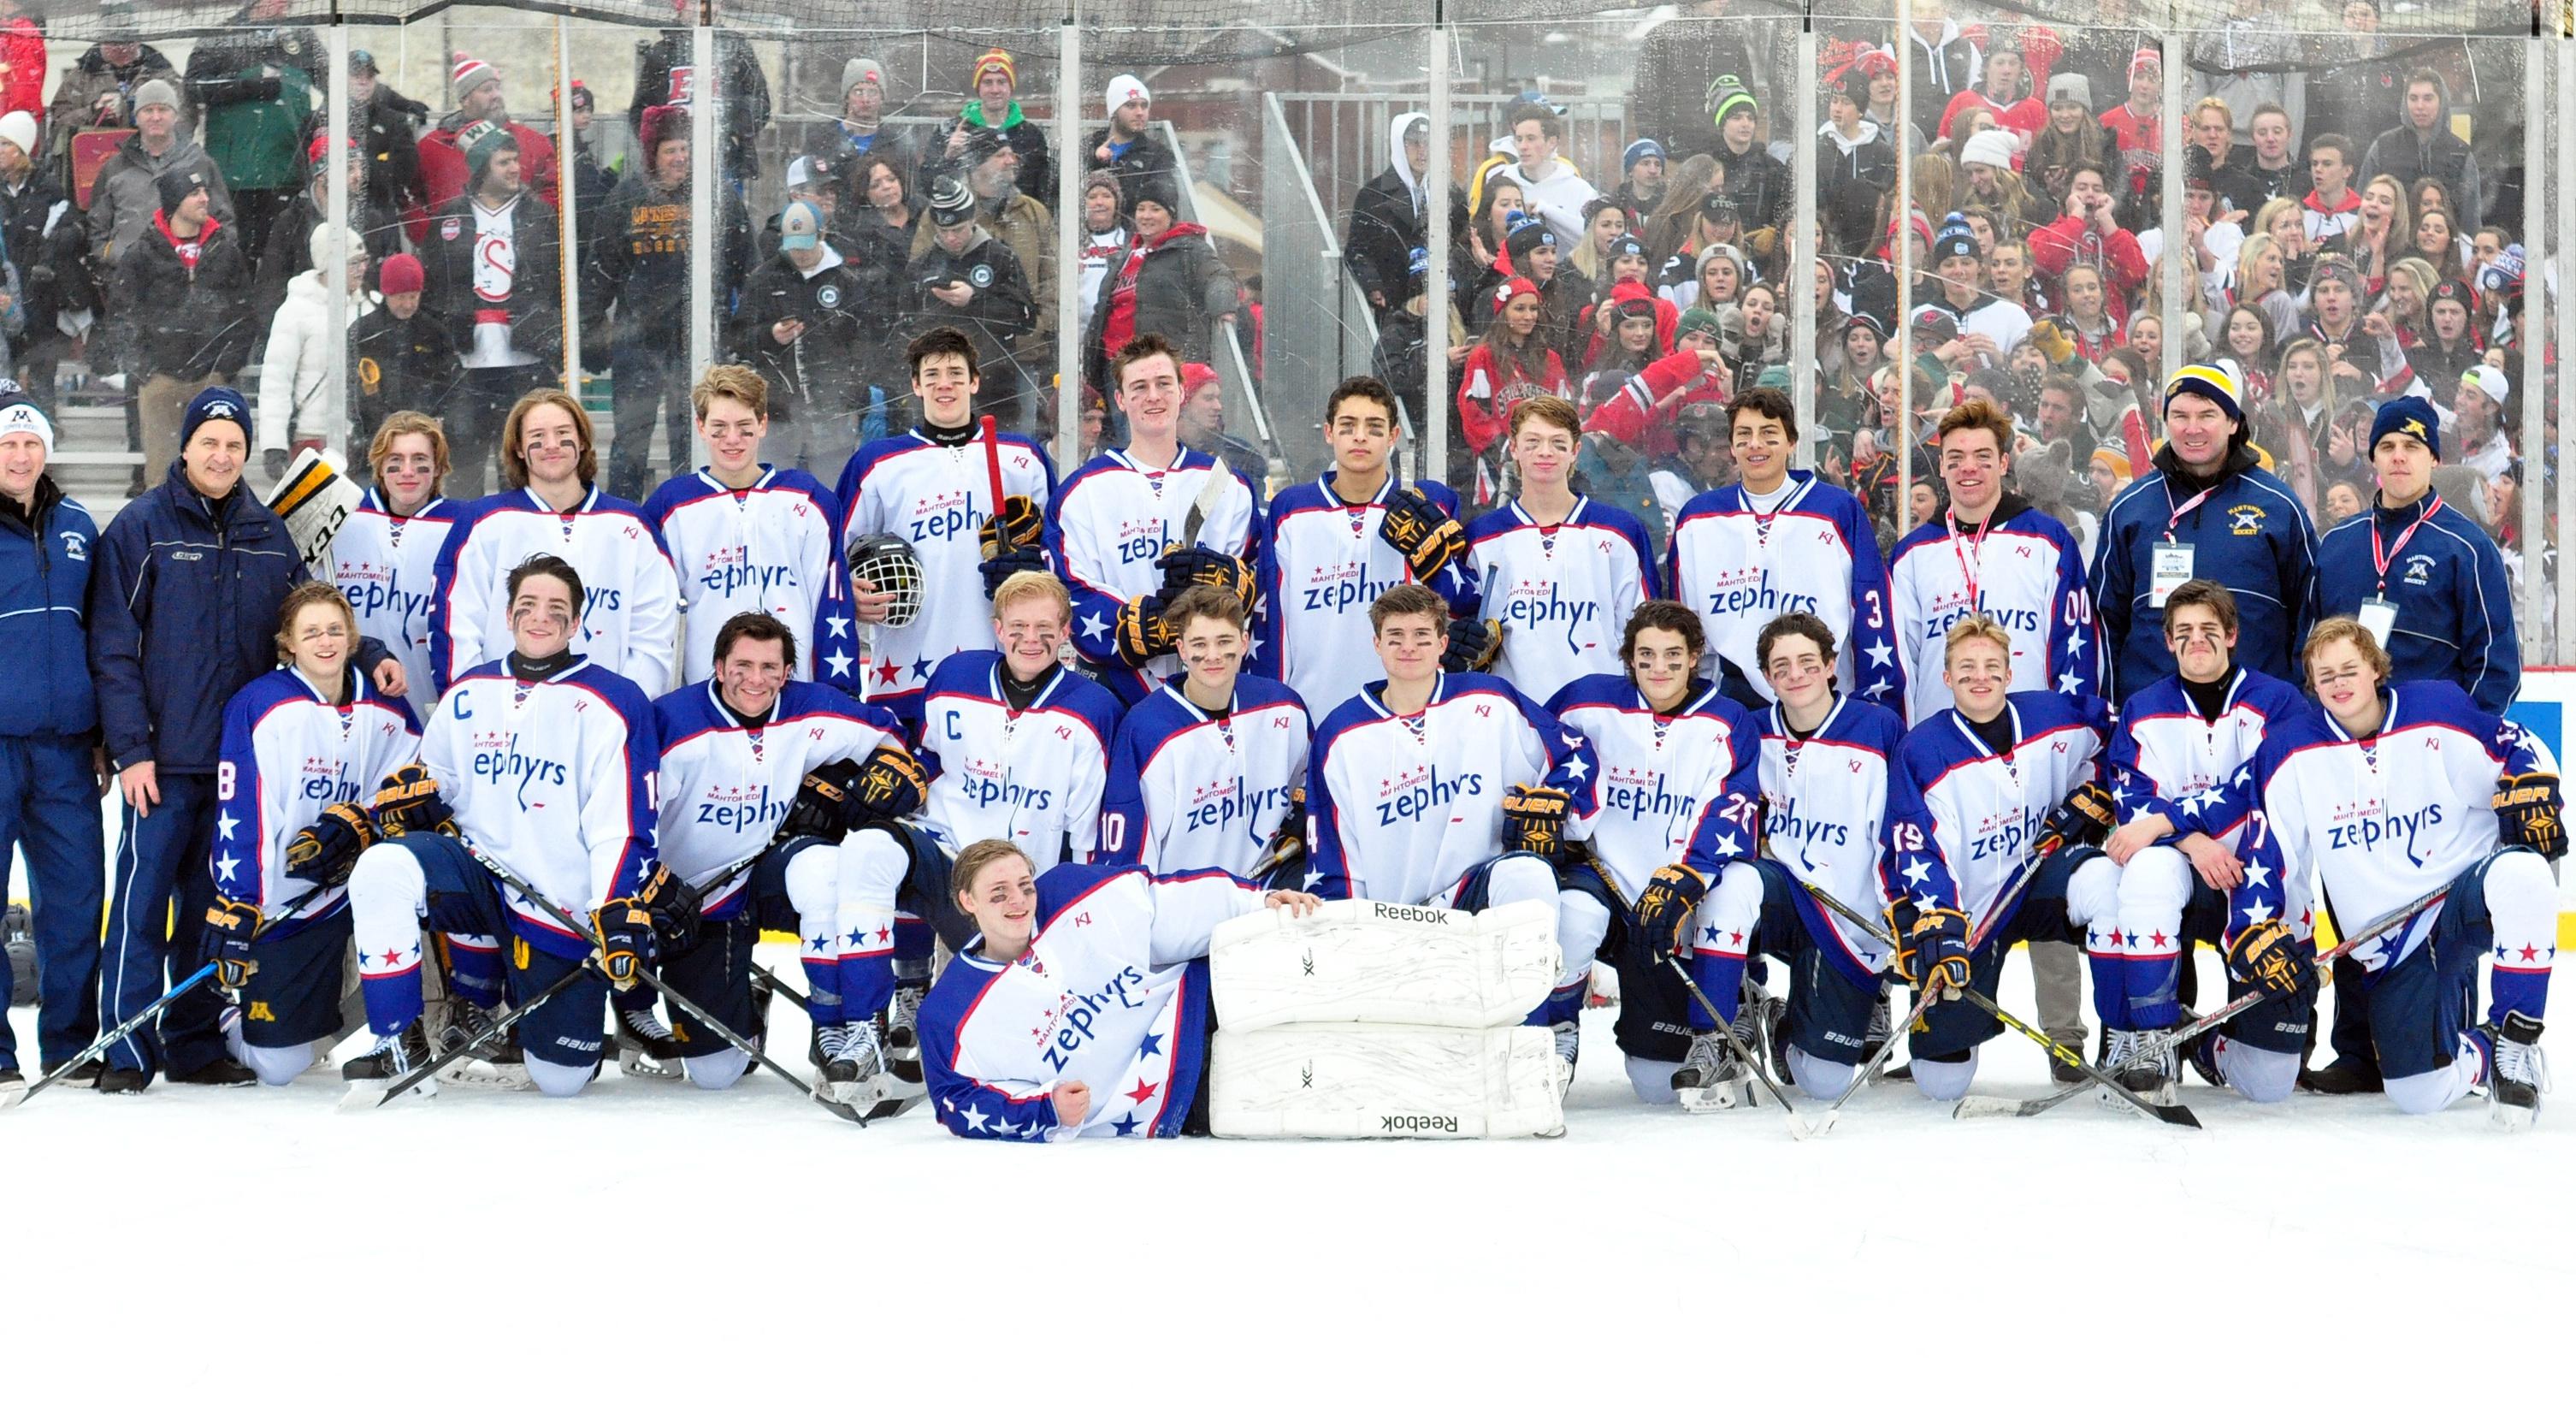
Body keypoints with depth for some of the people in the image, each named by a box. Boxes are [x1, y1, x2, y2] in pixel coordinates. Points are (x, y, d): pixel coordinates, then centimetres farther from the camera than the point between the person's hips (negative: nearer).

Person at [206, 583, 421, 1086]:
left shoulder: (386, 711, 2)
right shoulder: (260, 705, -13)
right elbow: (238, 814, -16)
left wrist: (359, 822, -17)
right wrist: (233, 912, -21)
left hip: (334, 894, 4)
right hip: (271, 907, -4)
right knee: (278, 1067, -4)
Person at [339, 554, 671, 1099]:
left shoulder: (612, 703, -8)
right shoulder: (468, 694, 7)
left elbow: (623, 825, -13)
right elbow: (430, 783, 19)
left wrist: (620, 916, -25)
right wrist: (408, 797, -6)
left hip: (563, 910, -3)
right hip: (477, 874, 3)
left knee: (560, 1079, -2)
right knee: (383, 867, -29)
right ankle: (398, 1042, -13)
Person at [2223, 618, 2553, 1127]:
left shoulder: (2438, 710, -5)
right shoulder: (2290, 755, -2)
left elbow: (2518, 750, 3)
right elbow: (2262, 856, 0)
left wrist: (2530, 791, -18)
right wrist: (2258, 934, -11)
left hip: (2468, 892, -1)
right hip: (2389, 946, 1)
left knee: (2521, 875, -39)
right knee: (2419, 1093, -13)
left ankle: (2515, 1041, -21)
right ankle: (2479, 1054, 25)